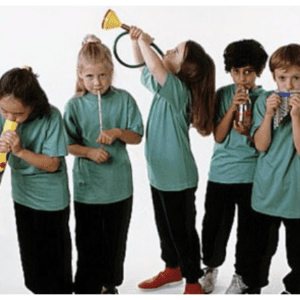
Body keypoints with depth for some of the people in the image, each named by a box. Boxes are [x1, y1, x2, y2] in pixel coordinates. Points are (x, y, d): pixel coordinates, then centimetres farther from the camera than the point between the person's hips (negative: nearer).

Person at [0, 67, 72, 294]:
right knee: (30, 254, 21)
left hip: (52, 200, -5)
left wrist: (20, 150, -32)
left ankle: (61, 292, 32)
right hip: (23, 195, 5)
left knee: (54, 256, 10)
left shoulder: (50, 117, -25)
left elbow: (52, 164, -20)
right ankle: (40, 291, 42)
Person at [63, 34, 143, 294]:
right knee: (88, 243, 6)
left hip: (119, 185, 2)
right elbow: (67, 144, -3)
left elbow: (137, 136, 0)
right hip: (87, 186, -2)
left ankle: (110, 284, 39)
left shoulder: (123, 100, -4)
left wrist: (118, 132, -19)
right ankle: (87, 289, 21)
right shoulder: (75, 105, -6)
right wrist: (89, 152, -20)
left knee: (115, 240, 18)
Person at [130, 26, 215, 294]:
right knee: (164, 225, 23)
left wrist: (144, 42, -21)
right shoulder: (164, 86, 3)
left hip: (178, 177, -9)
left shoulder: (179, 90, -21)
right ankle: (172, 268, 42)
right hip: (160, 172, 9)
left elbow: (156, 67, -38)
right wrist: (136, 41, 1)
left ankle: (193, 283, 19)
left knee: (182, 230, 4)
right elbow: (143, 66, 18)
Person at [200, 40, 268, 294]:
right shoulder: (223, 95, 1)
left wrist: (248, 134, -24)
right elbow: (218, 136, -4)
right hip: (220, 174, 2)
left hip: (251, 176, -1)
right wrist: (233, 107, -15)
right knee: (214, 226, 9)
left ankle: (242, 277, 30)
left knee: (247, 229, 8)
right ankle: (211, 266, 37)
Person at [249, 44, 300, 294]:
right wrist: (269, 114, -19)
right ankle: (255, 285, 34)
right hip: (266, 188, 1)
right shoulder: (264, 101, -2)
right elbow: (261, 145, -7)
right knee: (263, 247, 15)